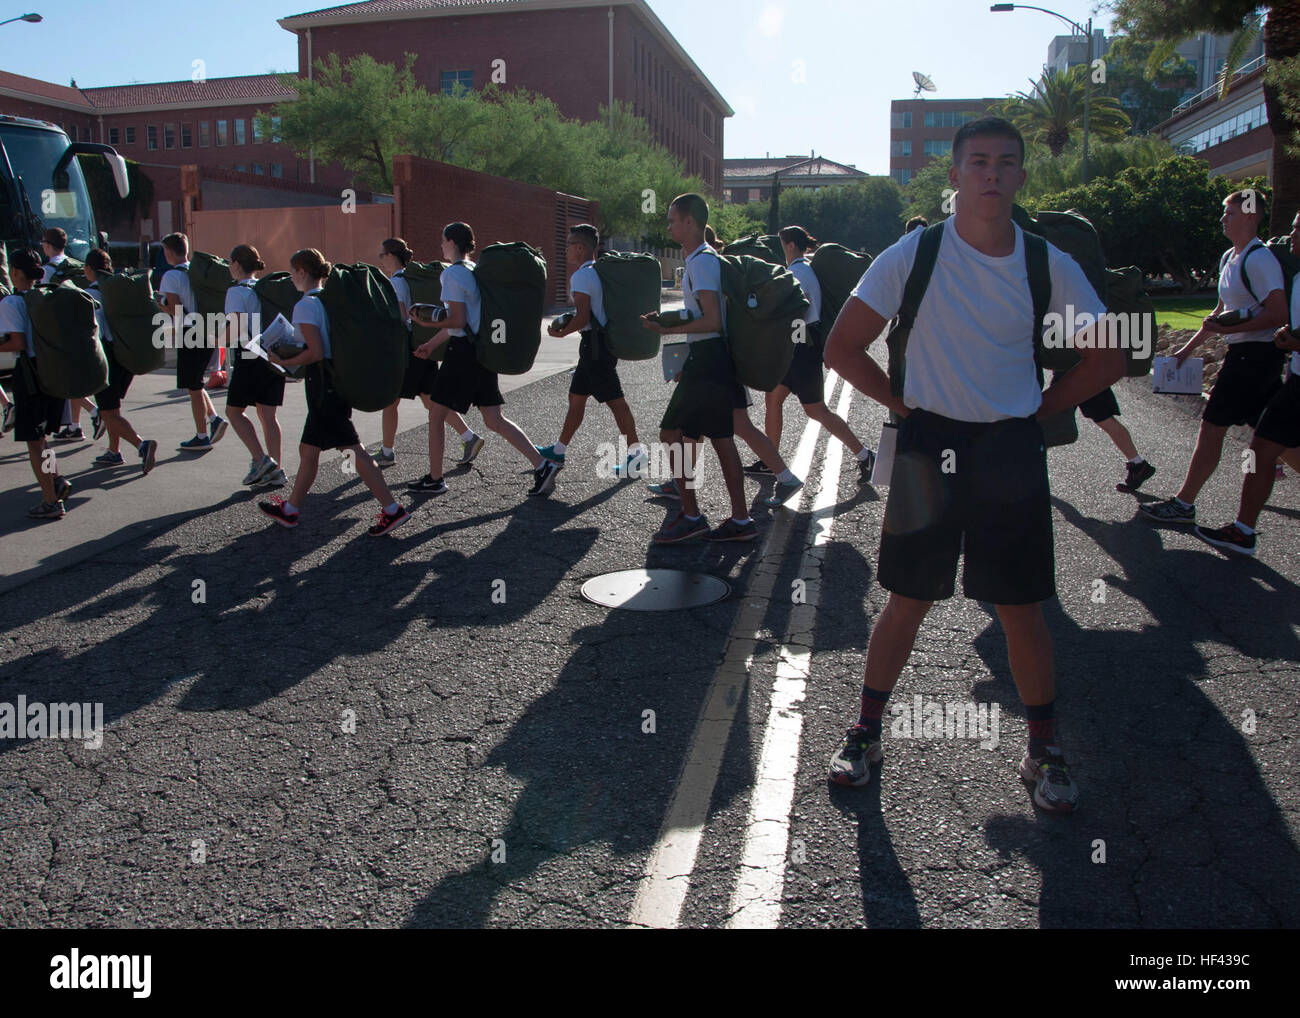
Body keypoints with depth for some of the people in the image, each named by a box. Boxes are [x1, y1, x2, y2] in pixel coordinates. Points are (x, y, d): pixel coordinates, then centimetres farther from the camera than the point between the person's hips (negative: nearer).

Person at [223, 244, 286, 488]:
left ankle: (261, 460, -5)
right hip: (274, 356, 6)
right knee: (268, 414, 8)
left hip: (251, 359, -6)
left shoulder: (237, 292, -8)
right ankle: (276, 471, 5)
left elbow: (238, 330, -17)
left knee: (234, 411, 8)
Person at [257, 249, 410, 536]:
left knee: (351, 448, -10)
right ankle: (290, 510, 28)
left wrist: (284, 362, -8)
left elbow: (315, 352, -21)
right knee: (308, 450, 17)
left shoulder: (305, 306, -13)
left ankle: (392, 509, -11)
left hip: (322, 381, -9)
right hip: (339, 378, 9)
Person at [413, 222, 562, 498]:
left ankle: (434, 479, 13)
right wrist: (432, 344, 26)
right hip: (483, 351, 8)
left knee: (436, 416, 5)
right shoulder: (474, 270, 17)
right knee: (495, 420, 8)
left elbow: (457, 321, -18)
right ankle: (542, 464, -1)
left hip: (463, 354, -8)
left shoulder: (452, 273, -11)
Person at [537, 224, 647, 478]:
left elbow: (583, 317, -20)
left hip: (594, 344, -10)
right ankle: (559, 450, 27)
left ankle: (636, 453, -3)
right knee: (576, 396, 17)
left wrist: (560, 333, -7)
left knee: (614, 399, -7)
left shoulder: (581, 276, -15)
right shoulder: (599, 272, 14)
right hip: (601, 341, 10)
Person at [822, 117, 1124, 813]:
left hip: (1012, 451, 2)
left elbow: (1105, 361, 10)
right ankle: (865, 733, 24)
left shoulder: (1049, 266, 0)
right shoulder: (915, 254, -5)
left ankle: (1044, 750, 25)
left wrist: (1038, 409, 3)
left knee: (1022, 610, 6)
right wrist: (905, 404, -3)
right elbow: (842, 348, -2)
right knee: (909, 601, 6)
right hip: (931, 445, -1)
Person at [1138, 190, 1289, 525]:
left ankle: (1183, 504, 0)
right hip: (1243, 354, 9)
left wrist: (1227, 329, -22)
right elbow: (1222, 309, 24)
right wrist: (1190, 346, 24)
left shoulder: (1259, 259, -15)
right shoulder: (1229, 258, 15)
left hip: (1255, 354, -9)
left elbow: (1279, 314, -21)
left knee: (1212, 425, -6)